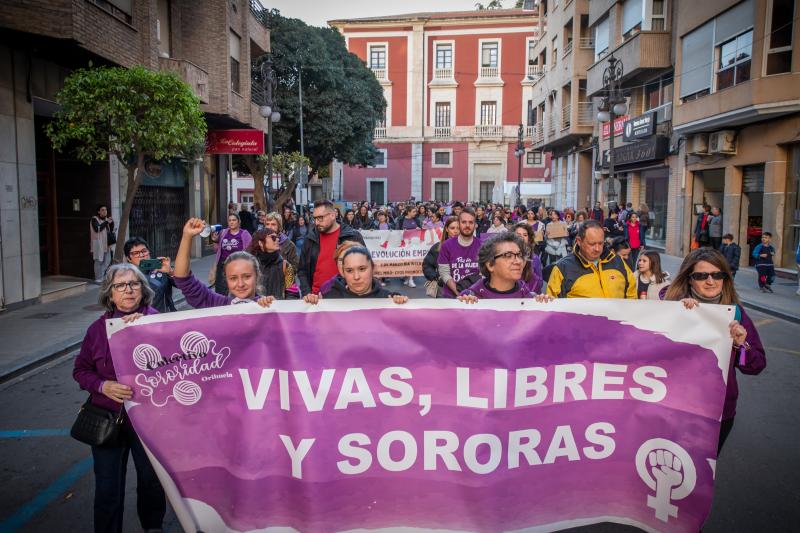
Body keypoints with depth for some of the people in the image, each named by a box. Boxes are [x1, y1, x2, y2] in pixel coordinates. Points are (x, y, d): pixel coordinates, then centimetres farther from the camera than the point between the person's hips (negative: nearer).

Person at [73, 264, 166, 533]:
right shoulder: (98, 328, 0)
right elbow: (81, 370, 8)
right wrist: (103, 386, -12)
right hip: (108, 419, 1)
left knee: (152, 479, 15)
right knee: (108, 488, 8)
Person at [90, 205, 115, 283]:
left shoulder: (106, 219, 17)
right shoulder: (94, 219, -4)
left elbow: (111, 230, 18)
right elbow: (97, 229, -20)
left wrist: (111, 222, 1)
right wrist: (106, 222, -19)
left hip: (106, 243, 7)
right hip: (98, 243, -7)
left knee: (107, 260, 5)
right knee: (99, 261, -7)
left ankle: (102, 276, 15)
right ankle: (98, 279, -2)